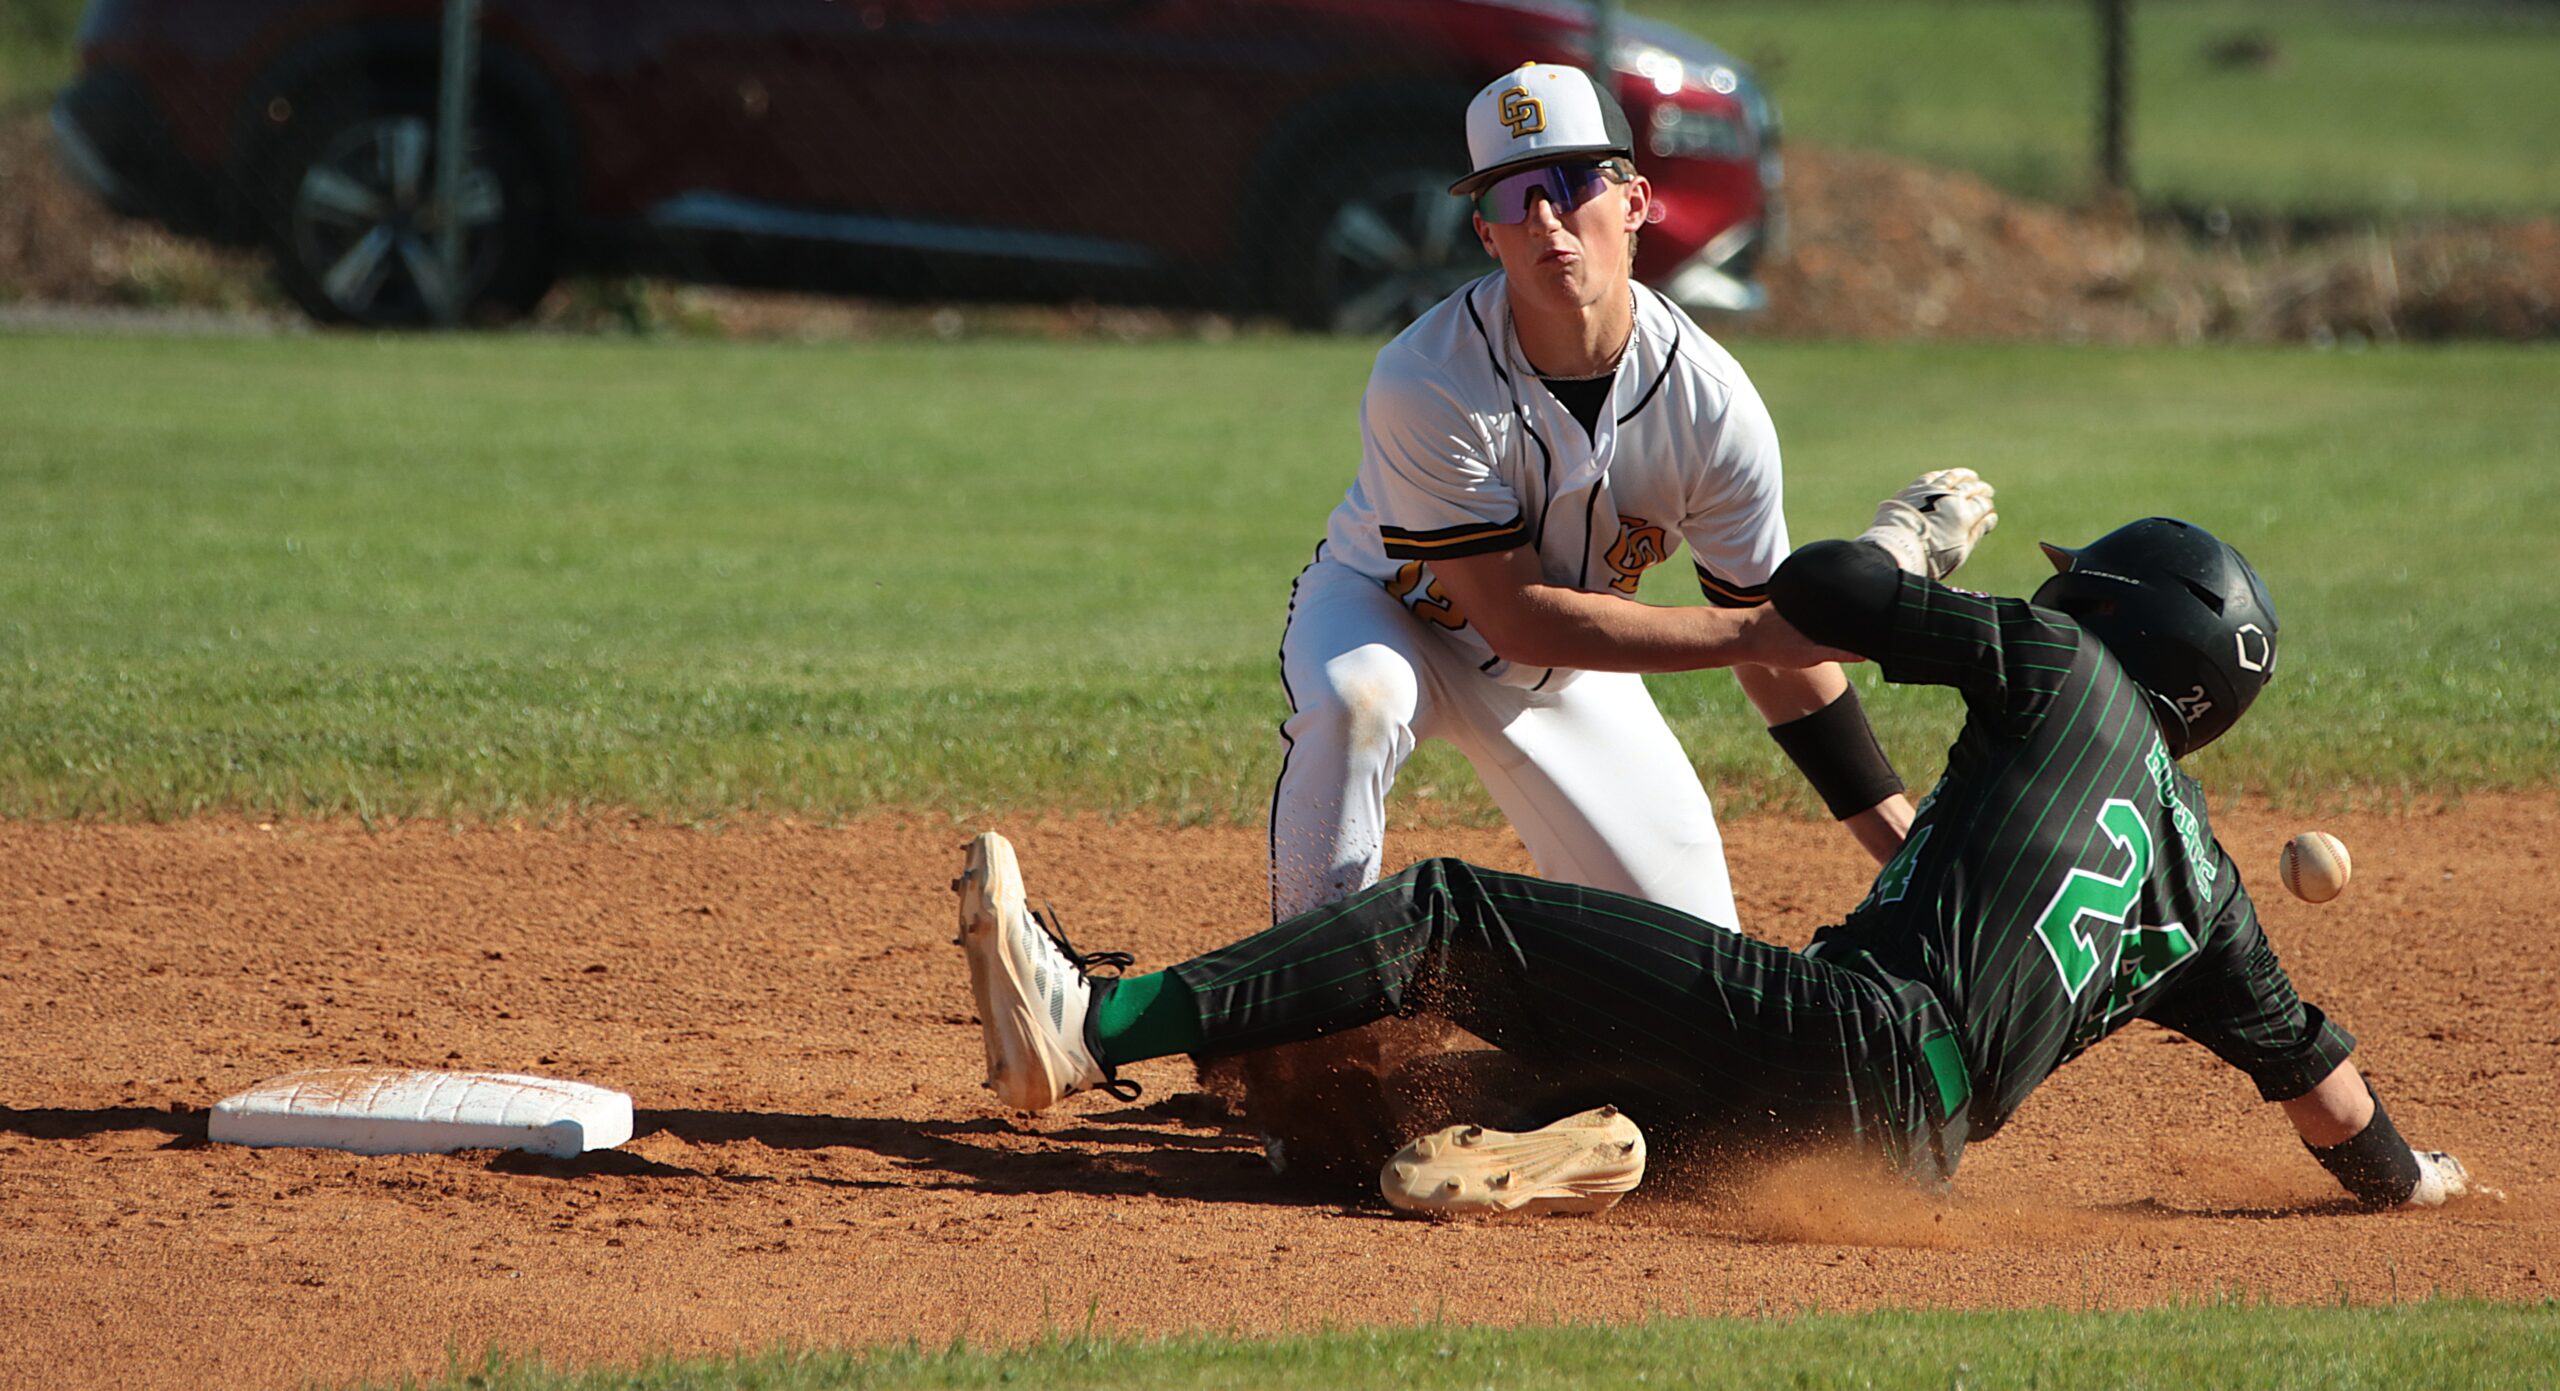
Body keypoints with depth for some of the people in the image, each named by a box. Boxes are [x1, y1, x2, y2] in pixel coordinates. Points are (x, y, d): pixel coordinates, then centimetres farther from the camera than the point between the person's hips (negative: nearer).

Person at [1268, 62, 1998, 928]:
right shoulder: (1424, 388, -34)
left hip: (1565, 682, 4)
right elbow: (1516, 619, -30)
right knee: (1359, 696, -41)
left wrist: (1912, 851, -16)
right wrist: (1750, 631, -34)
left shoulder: (1710, 403, -23)